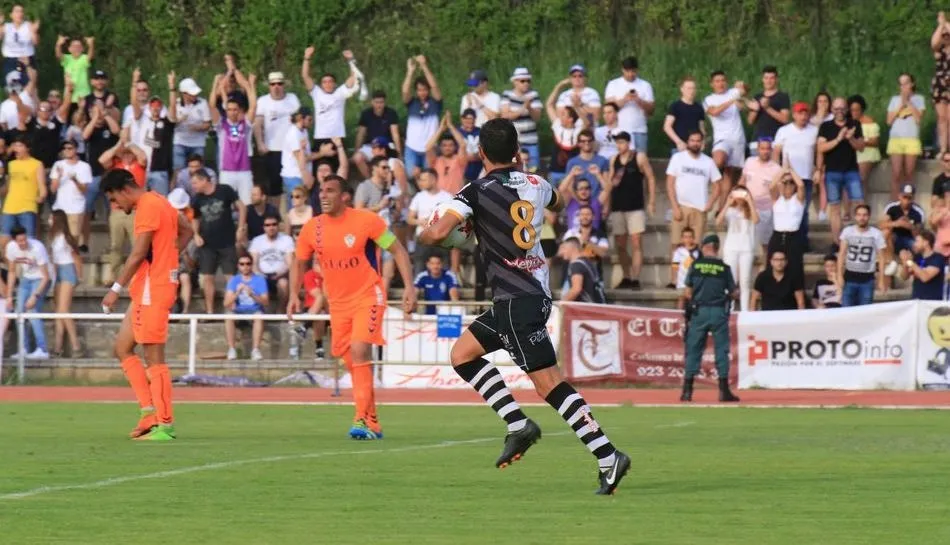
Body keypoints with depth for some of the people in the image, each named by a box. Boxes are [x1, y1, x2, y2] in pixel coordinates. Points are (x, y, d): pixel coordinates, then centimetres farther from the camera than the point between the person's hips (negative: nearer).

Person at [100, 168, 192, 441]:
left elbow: (138, 253, -19)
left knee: (154, 358, -9)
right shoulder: (159, 202, 16)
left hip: (152, 291, -10)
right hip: (145, 292, 10)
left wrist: (117, 288, -16)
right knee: (122, 347, 12)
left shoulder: (148, 206, -14)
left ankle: (165, 423, -8)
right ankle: (149, 409, 8)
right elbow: (186, 231, 29)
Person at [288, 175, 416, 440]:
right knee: (351, 362, 8)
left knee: (359, 351, -23)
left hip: (368, 297, -5)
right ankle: (372, 422, 21)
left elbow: (398, 251, -7)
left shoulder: (367, 221, -14)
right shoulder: (312, 228, -1)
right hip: (338, 303, 5)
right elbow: (300, 262, 14)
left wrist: (409, 287, -16)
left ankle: (362, 420, -25)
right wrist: (294, 294, 0)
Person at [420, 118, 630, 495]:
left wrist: (423, 233, 3)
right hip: (535, 291, 8)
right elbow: (558, 203, 34)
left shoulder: (478, 192, -11)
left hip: (516, 301, -8)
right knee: (463, 354, 14)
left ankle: (608, 458, -13)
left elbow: (438, 233, -21)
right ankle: (517, 424, 3)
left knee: (549, 383, -8)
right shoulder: (536, 185, 9)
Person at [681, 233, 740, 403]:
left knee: (693, 349, 5)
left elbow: (688, 292, 1)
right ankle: (724, 391, 2)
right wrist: (736, 294, 26)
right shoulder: (724, 268, 0)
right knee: (721, 349, 5)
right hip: (719, 312, 0)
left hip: (699, 312, 0)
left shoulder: (696, 265, 1)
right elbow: (733, 293, 4)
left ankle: (687, 390, 3)